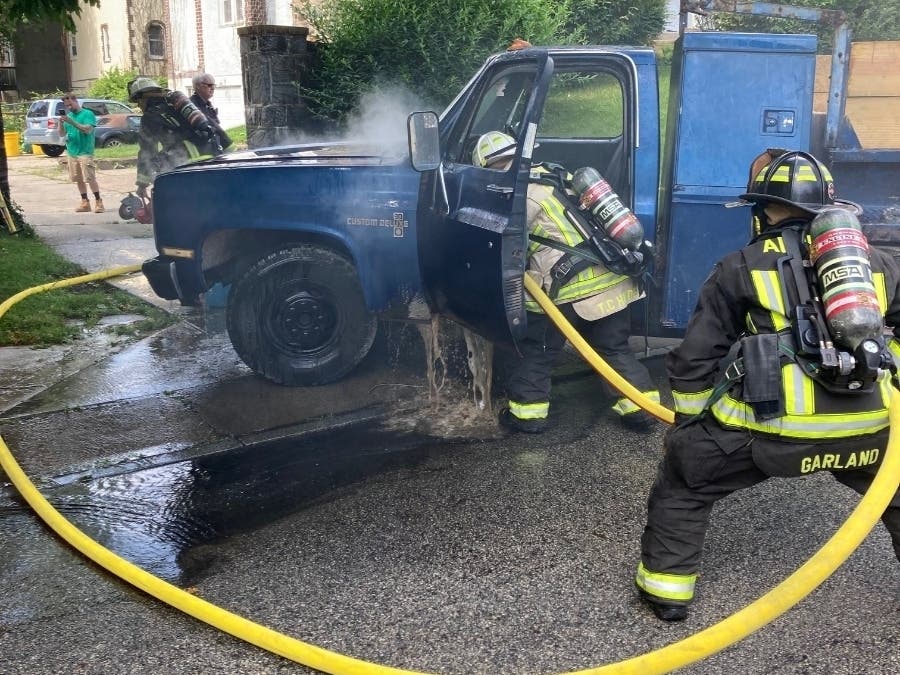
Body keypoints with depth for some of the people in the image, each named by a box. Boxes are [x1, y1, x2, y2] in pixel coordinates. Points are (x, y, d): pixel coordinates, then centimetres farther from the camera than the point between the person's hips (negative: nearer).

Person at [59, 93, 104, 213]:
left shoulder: (87, 114, -3)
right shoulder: (68, 115, 15)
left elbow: (88, 130, -17)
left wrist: (72, 122, -23)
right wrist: (61, 123, -6)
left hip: (85, 152, -6)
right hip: (72, 152, 6)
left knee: (90, 179, -10)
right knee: (79, 179, 7)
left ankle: (98, 202, -5)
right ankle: (85, 203, 13)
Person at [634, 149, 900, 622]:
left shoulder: (741, 268, 10)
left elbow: (695, 358, 11)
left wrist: (687, 422, 24)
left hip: (775, 426, -3)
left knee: (683, 477, 20)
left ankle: (667, 587, 23)